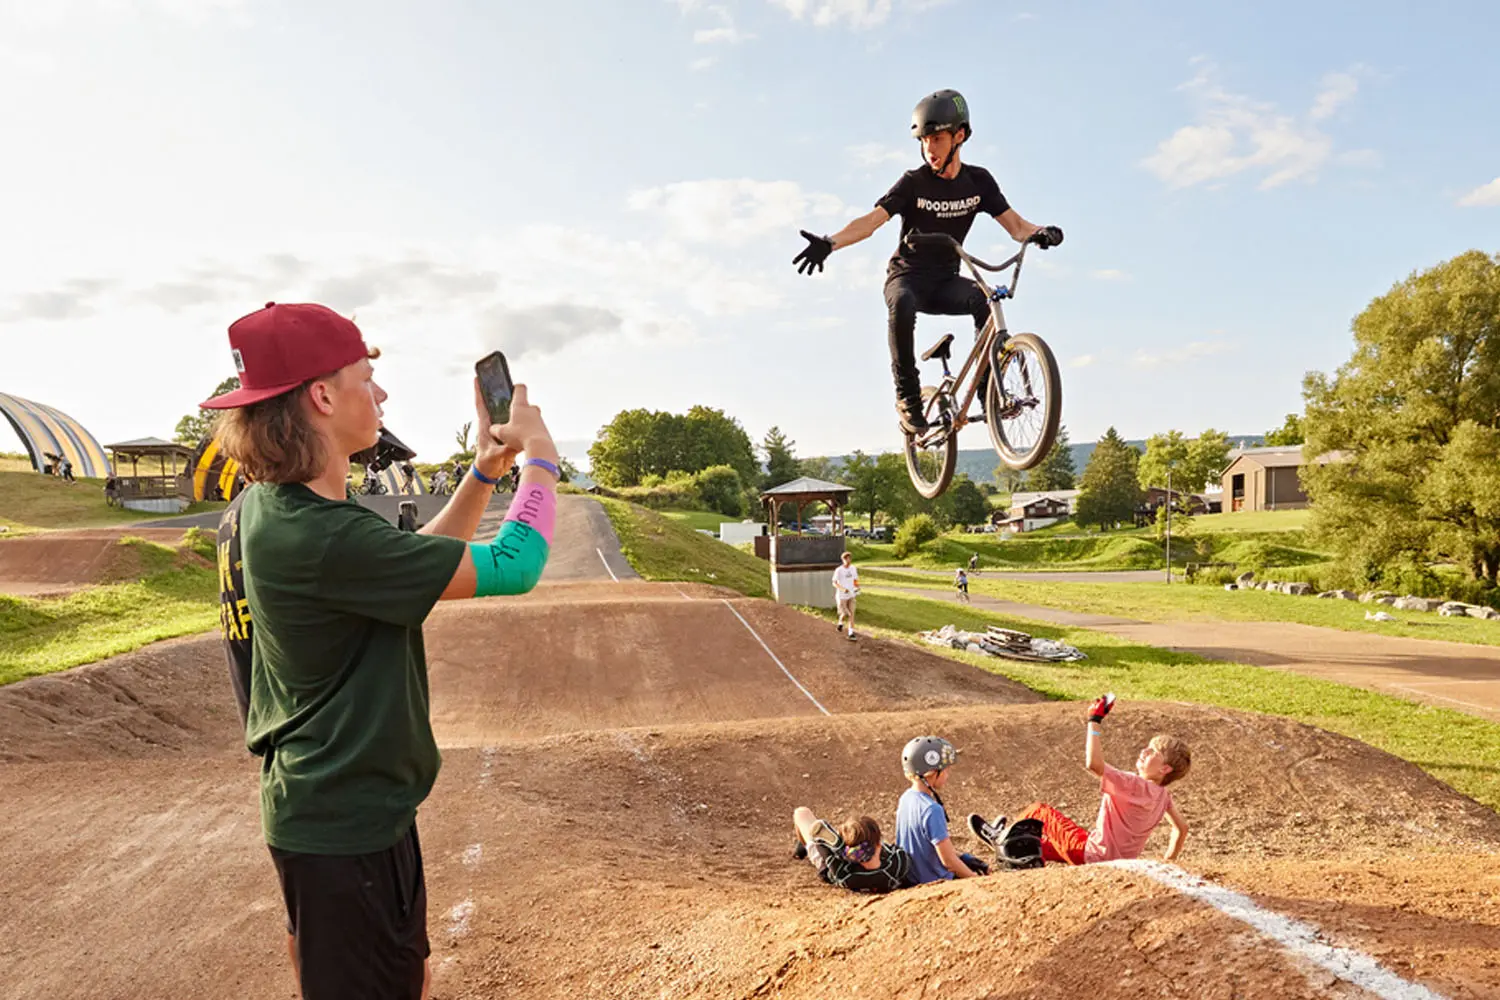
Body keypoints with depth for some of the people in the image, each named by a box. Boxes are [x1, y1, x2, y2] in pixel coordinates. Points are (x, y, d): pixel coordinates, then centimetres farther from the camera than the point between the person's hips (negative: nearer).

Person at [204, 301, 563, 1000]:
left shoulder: (256, 511, 2)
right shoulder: (320, 537, -29)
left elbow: (414, 567, 11)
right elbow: (514, 566, -26)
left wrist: (482, 475, 3)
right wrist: (540, 457, -10)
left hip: (314, 805, 9)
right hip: (346, 820, -9)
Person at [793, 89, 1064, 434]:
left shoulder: (978, 181, -1)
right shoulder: (914, 182, -11)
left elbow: (1014, 224, -5)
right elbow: (872, 220, -22)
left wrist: (1039, 233, -29)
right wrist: (829, 243, -39)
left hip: (945, 281, 3)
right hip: (907, 276, -3)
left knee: (985, 299, -29)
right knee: (902, 305, -38)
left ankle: (989, 386, -17)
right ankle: (908, 396, -26)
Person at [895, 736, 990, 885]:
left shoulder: (906, 798, -1)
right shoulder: (932, 810, -29)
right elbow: (948, 860, -25)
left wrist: (963, 857, 10)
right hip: (936, 881, -9)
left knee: (984, 868, 24)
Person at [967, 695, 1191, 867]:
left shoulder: (1136, 785, -27)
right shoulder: (1162, 795, 0)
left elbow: (1093, 763, -40)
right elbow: (1182, 828, 10)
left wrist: (1095, 721, -32)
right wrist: (1169, 861, 23)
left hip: (1093, 856, -9)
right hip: (1118, 861, 9)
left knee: (1038, 810, 6)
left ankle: (1001, 837, 27)